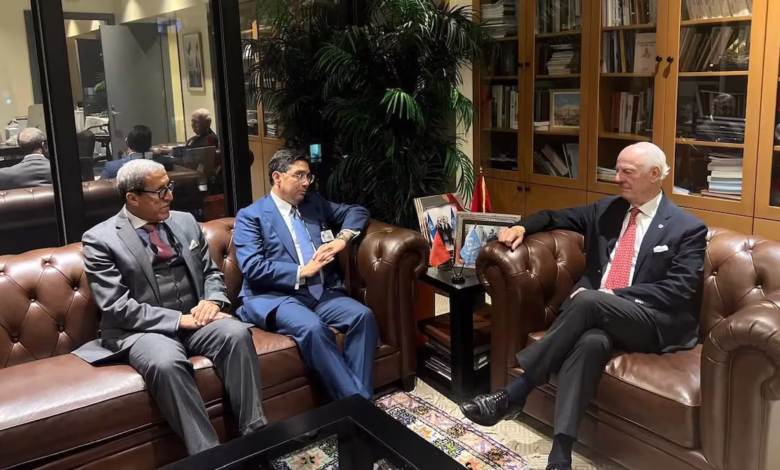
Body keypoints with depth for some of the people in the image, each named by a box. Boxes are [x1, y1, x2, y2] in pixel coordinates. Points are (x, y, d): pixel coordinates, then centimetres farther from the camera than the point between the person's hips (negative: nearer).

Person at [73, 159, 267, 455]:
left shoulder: (185, 222, 12)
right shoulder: (100, 239, -4)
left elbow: (212, 272, 17)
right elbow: (117, 307, -12)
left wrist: (212, 300, -7)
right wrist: (179, 319, -18)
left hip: (194, 320, 4)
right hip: (142, 330, -4)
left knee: (237, 333, -27)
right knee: (165, 362, -37)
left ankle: (255, 434, -21)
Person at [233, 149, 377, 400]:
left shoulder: (314, 203, 19)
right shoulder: (250, 216, 3)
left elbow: (357, 211, 22)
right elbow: (252, 268, -9)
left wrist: (342, 238, 2)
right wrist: (301, 272, -14)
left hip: (322, 292, 5)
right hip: (275, 296, -5)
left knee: (362, 315, -23)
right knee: (313, 328, -35)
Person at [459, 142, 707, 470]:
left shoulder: (688, 229, 0)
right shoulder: (607, 209, 15)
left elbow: (680, 291, -10)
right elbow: (559, 217, 26)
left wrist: (613, 295, -18)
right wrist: (522, 226, 4)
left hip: (655, 323, -3)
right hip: (599, 317, 4)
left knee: (589, 301, -35)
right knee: (591, 341, -35)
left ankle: (514, 393, -30)